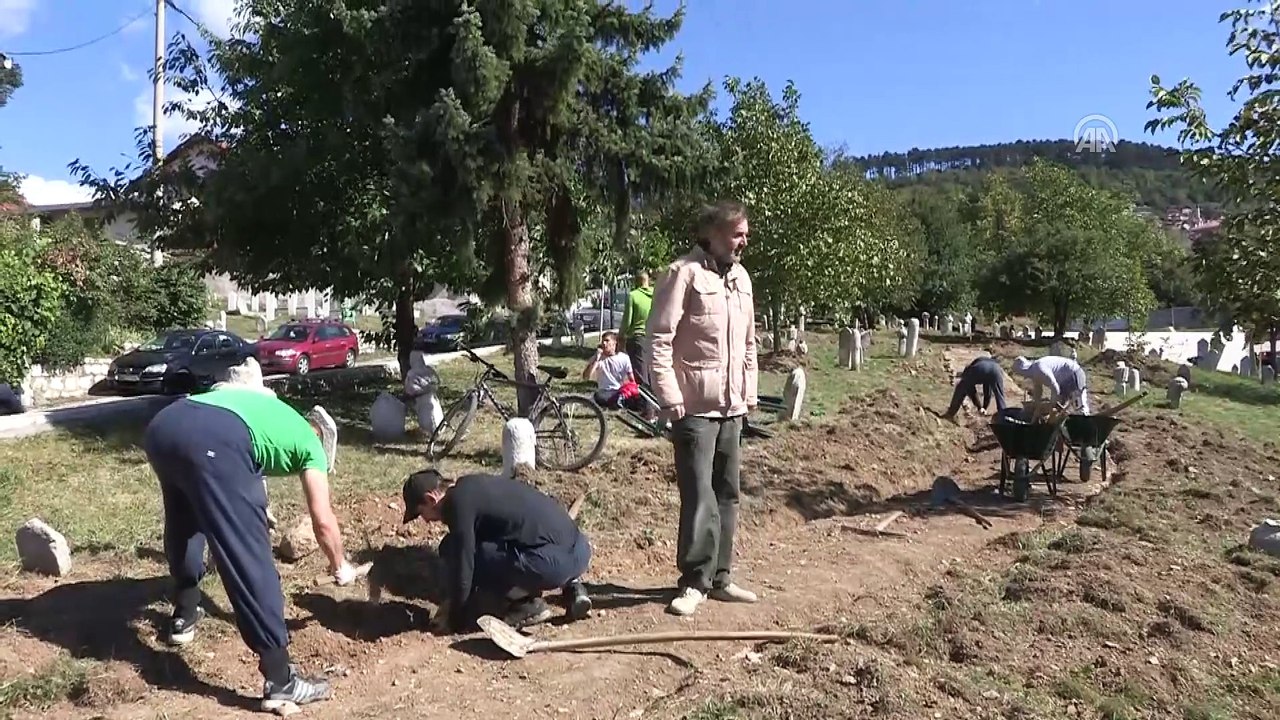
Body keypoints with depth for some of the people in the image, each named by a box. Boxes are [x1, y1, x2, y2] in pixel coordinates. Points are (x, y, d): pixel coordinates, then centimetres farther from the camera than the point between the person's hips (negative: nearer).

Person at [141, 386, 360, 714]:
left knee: (183, 521, 34)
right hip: (214, 442, -7)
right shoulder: (309, 442, 24)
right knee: (250, 560, -3)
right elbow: (323, 521, 21)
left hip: (162, 426, 7)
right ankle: (280, 680, 1)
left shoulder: (269, 409, 40)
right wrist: (340, 567, 37)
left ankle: (184, 615, 50)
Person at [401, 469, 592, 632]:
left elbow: (463, 566, -5)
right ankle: (570, 587, 16)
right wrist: (453, 601, 35)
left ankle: (529, 604, 3)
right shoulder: (472, 486, 21)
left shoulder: (458, 502, -6)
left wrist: (455, 621, 10)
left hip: (555, 560, -9)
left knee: (452, 549, -1)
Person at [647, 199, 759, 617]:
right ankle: (694, 581, 10)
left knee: (726, 495, 13)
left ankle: (718, 577, 25)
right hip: (694, 407, -7)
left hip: (731, 407, 8)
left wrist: (749, 392, 16)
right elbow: (659, 340, -15)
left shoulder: (741, 278, 12)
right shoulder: (684, 274, -11)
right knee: (699, 497, -5)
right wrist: (670, 397, -18)